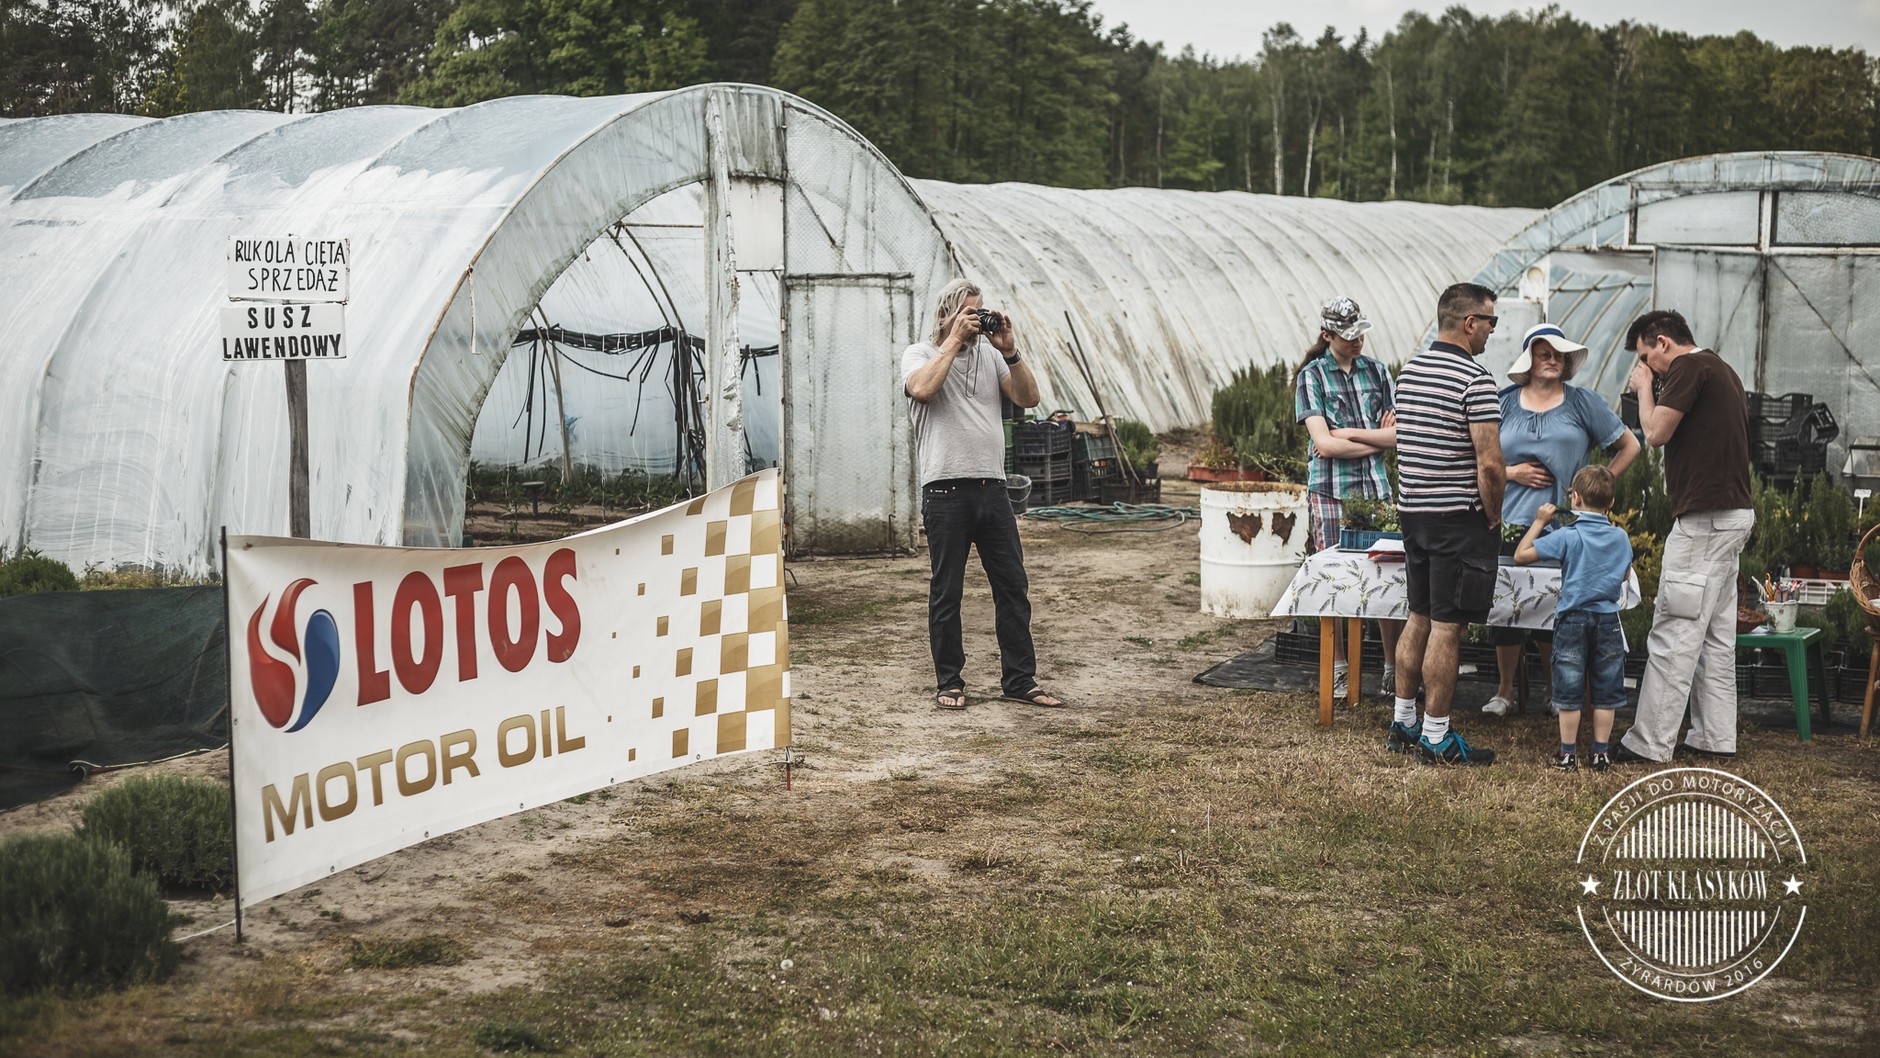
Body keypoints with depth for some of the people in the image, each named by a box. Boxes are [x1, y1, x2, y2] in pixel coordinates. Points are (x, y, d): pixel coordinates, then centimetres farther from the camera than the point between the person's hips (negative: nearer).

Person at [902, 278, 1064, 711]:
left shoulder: (989, 355, 15)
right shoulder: (920, 354, 4)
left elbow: (1029, 398, 6)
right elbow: (923, 388, -19)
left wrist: (1009, 351, -4)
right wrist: (953, 340, -12)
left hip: (992, 488, 4)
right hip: (945, 492, -4)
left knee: (1013, 586, 5)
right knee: (946, 592, 3)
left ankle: (1019, 679, 12)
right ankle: (949, 683, 12)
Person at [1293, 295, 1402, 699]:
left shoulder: (1377, 371, 11)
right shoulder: (1311, 376, 1)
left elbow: (1399, 434, 5)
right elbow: (1324, 442, -9)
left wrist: (1349, 433, -6)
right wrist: (1377, 439, -3)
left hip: (1376, 487, 2)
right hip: (1330, 489, -2)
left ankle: (1394, 669, 5)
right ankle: (1338, 669, 11)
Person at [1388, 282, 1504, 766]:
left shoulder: (1408, 371, 10)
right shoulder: (1475, 380, -16)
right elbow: (1489, 463, -21)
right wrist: (1494, 517, -5)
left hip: (1413, 509, 8)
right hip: (1459, 516, -8)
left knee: (1419, 618, 16)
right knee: (1447, 627, -3)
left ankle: (1403, 723, 22)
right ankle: (1436, 738, 1)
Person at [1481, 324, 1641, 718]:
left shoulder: (1583, 403, 6)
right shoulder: (1505, 404, 9)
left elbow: (1629, 446, 11)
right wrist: (1511, 472, -5)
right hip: (1511, 522, 1)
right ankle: (1505, 690, 13)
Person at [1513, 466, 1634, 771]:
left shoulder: (1567, 537, -12)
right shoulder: (1621, 538, 1)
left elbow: (1521, 554, -12)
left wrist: (1540, 522, -1)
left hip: (1572, 620, -3)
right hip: (1608, 619, 3)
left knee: (1569, 691, 5)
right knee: (1605, 691, 9)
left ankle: (1568, 754, 8)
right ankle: (1601, 752, 13)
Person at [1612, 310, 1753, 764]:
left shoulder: (1689, 367, -11)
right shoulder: (1722, 370, 20)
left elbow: (1656, 433, -13)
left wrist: (1645, 389, 0)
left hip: (1705, 517, -10)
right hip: (1732, 514, 10)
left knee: (1674, 633, -9)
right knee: (1716, 633, 12)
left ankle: (1650, 743, -9)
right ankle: (1715, 737, 15)